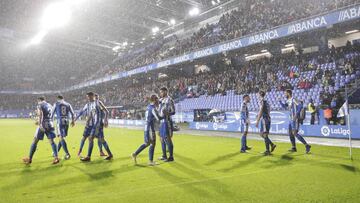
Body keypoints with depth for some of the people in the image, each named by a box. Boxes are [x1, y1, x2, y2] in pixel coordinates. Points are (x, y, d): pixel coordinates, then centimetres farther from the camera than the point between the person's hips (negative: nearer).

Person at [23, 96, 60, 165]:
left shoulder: (40, 105, 0)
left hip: (43, 125, -5)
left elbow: (40, 115, -16)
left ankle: (29, 159, 14)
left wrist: (40, 124, -24)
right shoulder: (50, 105, 18)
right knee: (51, 141, 6)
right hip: (50, 124, 5)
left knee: (35, 141, 6)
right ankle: (56, 157, -5)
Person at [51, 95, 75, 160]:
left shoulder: (56, 104, 6)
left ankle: (67, 154, -20)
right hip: (66, 122, 4)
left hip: (60, 122, -4)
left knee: (61, 138, -8)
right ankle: (56, 151, 29)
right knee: (62, 137, 16)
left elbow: (53, 113, 8)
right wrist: (73, 121, 28)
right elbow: (73, 114, 14)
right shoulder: (68, 104, 14)